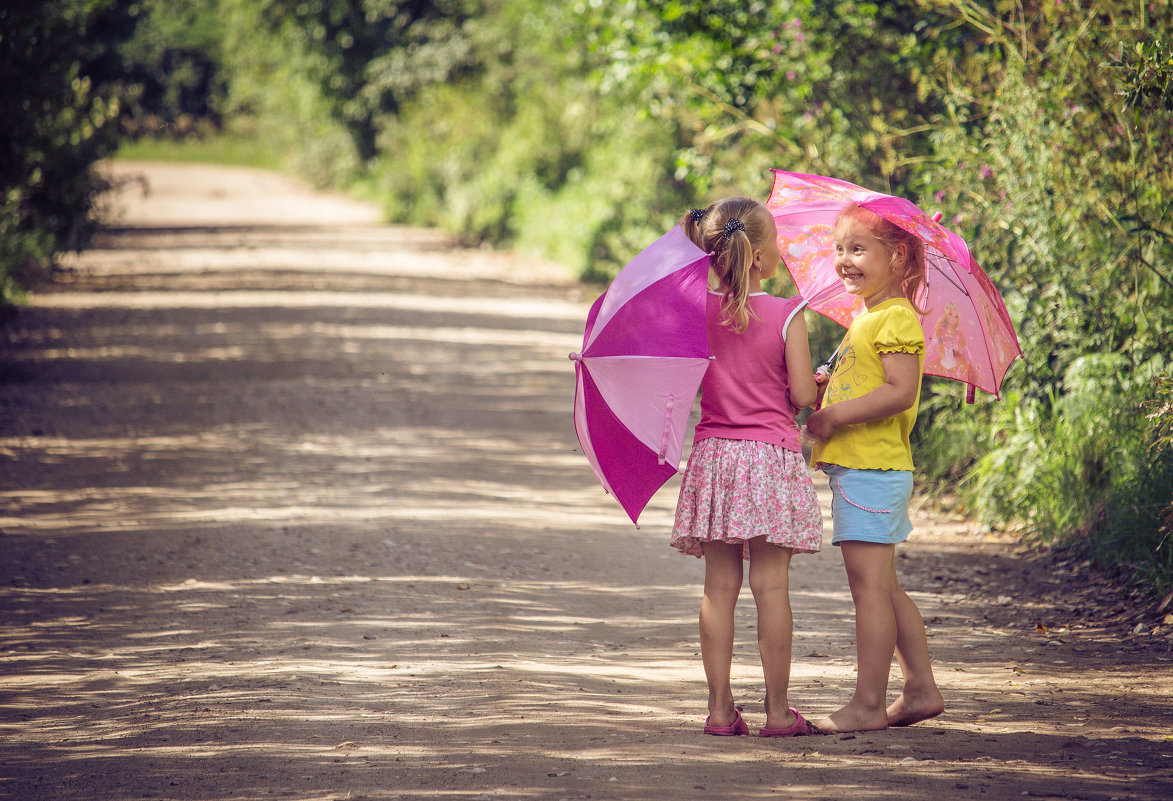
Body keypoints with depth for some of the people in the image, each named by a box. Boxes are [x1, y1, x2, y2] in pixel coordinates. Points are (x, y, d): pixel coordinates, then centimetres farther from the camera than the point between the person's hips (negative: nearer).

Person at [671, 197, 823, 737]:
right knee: (771, 585, 0)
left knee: (719, 586, 7)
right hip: (772, 456, -3)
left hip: (714, 455, 3)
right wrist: (821, 385, 14)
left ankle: (720, 707, 7)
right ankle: (778, 710, 4)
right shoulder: (786, 316, -9)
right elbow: (802, 394, -8)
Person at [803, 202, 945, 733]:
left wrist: (835, 416, -20)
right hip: (869, 469, 11)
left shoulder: (896, 318, -13)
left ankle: (868, 705, -4)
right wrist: (825, 389, 8)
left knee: (869, 587, -7)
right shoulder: (867, 317, 18)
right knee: (885, 589, 15)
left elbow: (900, 392, -23)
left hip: (871, 469, -11)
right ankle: (921, 689, 21)